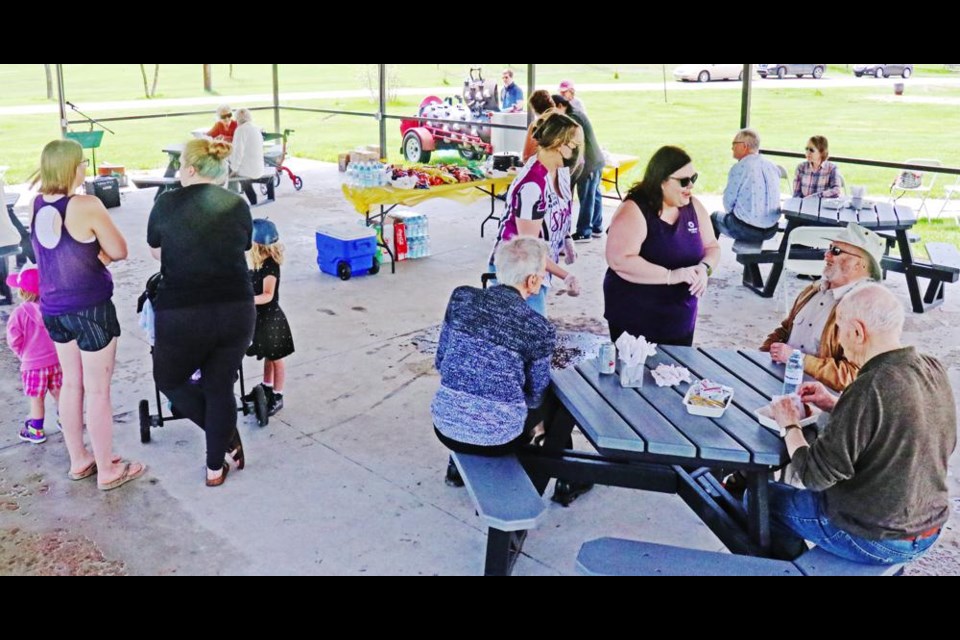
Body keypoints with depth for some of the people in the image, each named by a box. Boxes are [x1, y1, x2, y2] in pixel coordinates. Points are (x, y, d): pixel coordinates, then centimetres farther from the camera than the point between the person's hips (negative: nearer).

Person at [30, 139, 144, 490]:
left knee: (71, 383, 19)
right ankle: (107, 471, 17)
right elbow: (119, 252, -12)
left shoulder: (36, 205, 1)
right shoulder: (86, 206, -20)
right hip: (90, 309, -7)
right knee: (97, 390, 4)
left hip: (53, 307, 7)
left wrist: (92, 250, -1)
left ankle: (79, 461, 32)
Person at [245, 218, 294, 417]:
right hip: (260, 317, 8)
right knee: (267, 356, 23)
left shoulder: (270, 266, -24)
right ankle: (267, 388, 38)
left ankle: (277, 397, 17)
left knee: (275, 358, 6)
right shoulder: (260, 263, 2)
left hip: (270, 318, -8)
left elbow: (267, 295, -26)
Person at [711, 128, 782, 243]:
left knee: (715, 217, 22)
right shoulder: (773, 167, 4)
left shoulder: (739, 168, -15)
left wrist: (731, 212, 15)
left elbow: (728, 203, -8)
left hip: (747, 231, -6)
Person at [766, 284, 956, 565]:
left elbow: (814, 476, -23)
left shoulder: (868, 391, -30)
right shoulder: (934, 371, -7)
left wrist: (790, 426, -7)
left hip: (874, 540, -7)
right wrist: (834, 405, 8)